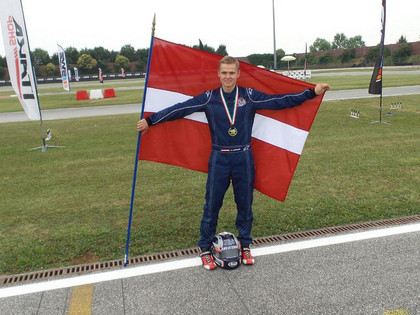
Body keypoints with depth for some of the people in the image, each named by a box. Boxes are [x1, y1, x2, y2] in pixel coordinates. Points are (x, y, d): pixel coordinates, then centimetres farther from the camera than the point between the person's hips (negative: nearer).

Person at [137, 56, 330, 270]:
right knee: (212, 205, 5)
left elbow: (280, 101, 0)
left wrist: (312, 92, -2)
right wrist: (150, 121, -1)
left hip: (243, 159, 1)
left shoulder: (250, 96, 0)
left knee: (245, 204, 11)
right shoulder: (208, 98, 0)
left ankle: (245, 245, 31)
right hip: (219, 159, -1)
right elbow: (180, 109, 0)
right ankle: (206, 248, 22)